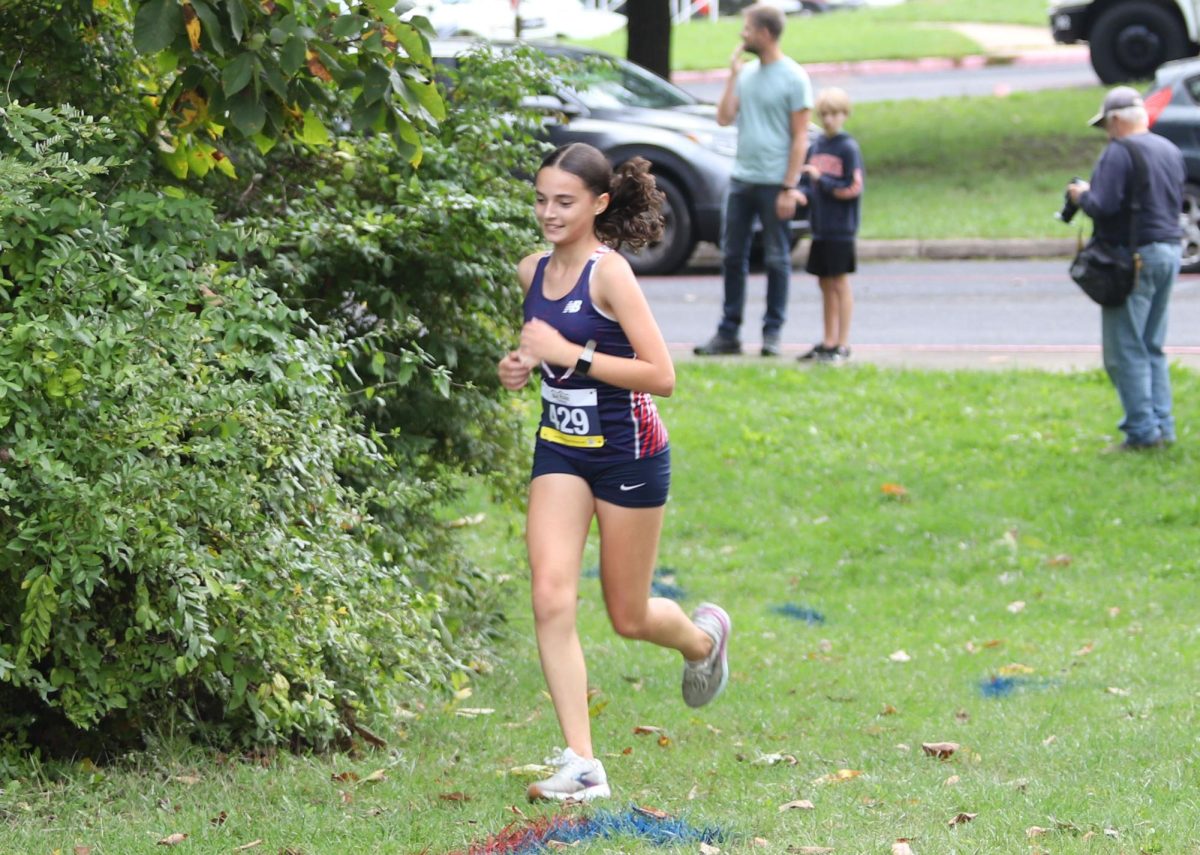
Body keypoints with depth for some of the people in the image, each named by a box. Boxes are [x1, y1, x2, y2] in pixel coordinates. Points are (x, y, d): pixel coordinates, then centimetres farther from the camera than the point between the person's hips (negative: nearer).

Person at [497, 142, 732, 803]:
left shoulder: (609, 273, -19)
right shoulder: (532, 272, 2)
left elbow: (661, 376, -22)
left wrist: (571, 355, -27)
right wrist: (523, 366, 0)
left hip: (628, 451, -5)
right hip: (559, 449, 6)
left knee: (628, 617, 8)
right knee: (551, 598, -12)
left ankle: (703, 636, 44)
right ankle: (581, 765, -11)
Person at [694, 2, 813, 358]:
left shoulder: (793, 78, -7)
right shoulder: (747, 73, 12)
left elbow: (800, 137, -9)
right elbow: (724, 118, 6)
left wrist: (789, 188, -14)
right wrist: (732, 75, 1)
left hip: (774, 182, -6)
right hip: (741, 179, 6)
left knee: (777, 259, 2)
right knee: (733, 257, 7)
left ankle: (772, 333, 8)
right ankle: (728, 333, 12)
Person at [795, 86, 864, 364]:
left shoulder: (848, 148, -8)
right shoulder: (815, 147, 11)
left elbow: (853, 188, -12)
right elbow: (806, 182, 15)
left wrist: (821, 179, -16)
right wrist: (802, 193, -6)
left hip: (841, 229, -6)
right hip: (820, 227, 6)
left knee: (839, 283, -3)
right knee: (825, 284, 11)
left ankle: (842, 344, 1)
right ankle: (828, 342, 19)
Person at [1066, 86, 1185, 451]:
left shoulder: (1118, 153, -14)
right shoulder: (1169, 150, 12)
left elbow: (1104, 206, -22)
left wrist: (1082, 195, 0)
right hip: (1170, 249, 8)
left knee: (1126, 350, -3)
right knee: (1153, 348, 16)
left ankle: (1142, 431, -6)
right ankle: (1163, 426, 14)